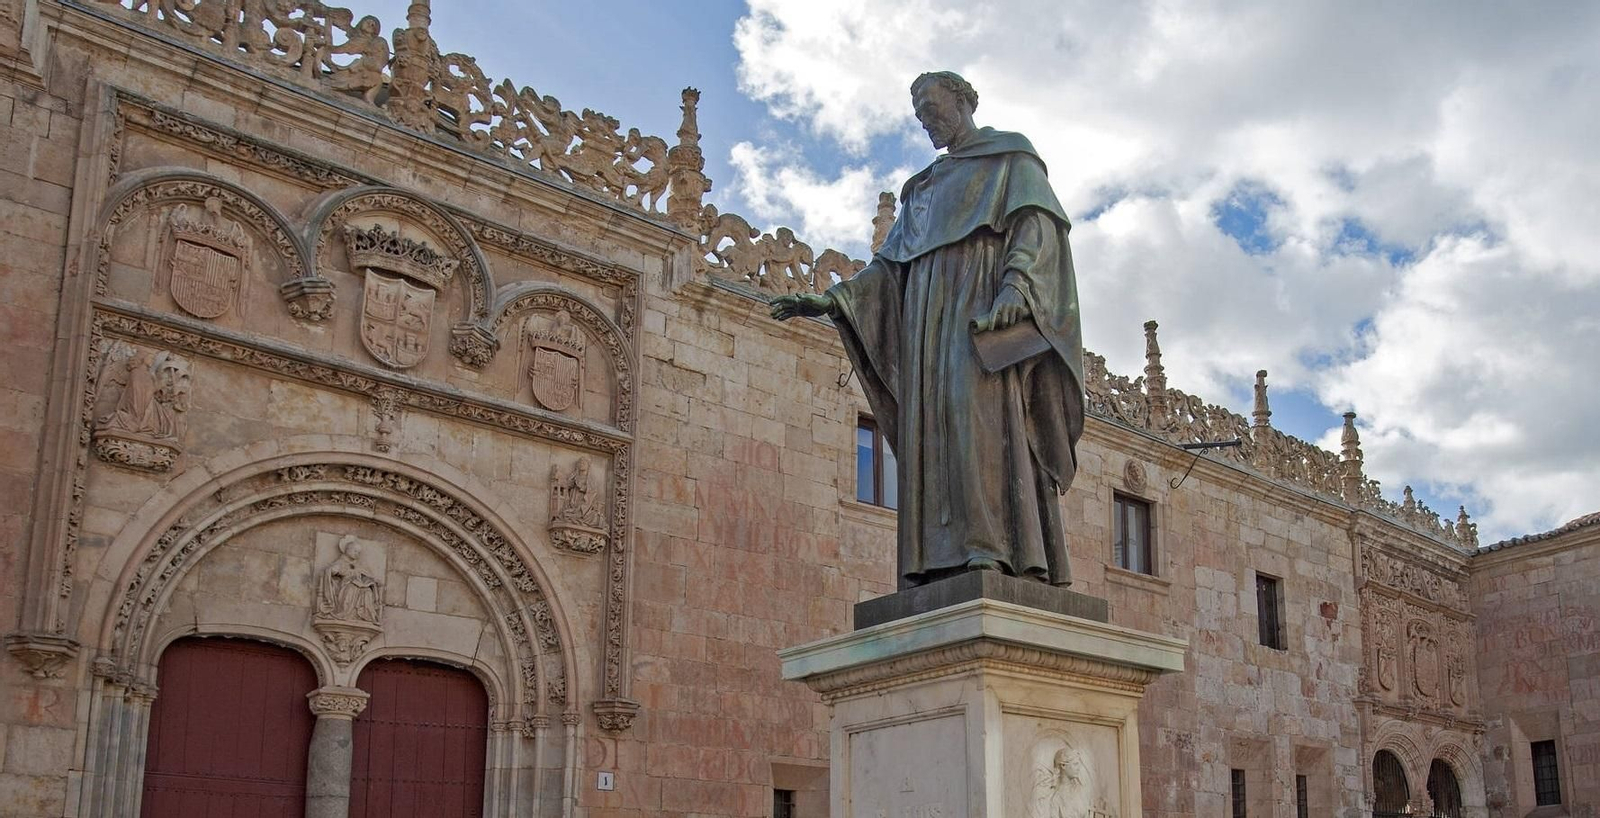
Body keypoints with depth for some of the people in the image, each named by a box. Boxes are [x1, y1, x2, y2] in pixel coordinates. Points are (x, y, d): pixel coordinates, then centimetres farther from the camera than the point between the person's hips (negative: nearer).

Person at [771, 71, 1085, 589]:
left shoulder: (1011, 158, 14)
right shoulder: (925, 187, 32)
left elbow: (1037, 224, -3)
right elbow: (890, 265, 23)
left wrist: (1015, 288, -22)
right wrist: (832, 300, 7)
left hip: (982, 301, -6)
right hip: (929, 313, 6)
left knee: (977, 402, -25)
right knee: (930, 423, -9)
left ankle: (994, 548, -34)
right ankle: (940, 564, -18)